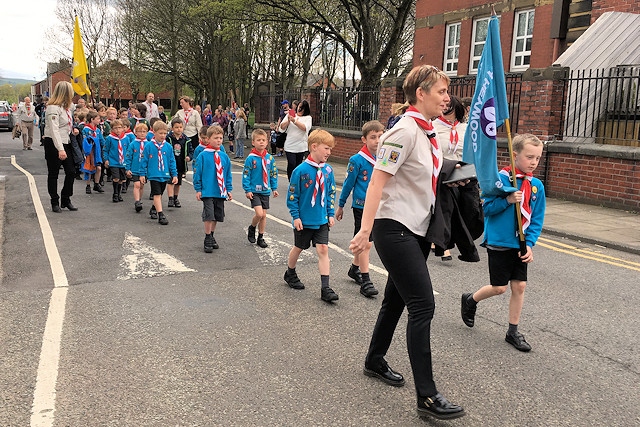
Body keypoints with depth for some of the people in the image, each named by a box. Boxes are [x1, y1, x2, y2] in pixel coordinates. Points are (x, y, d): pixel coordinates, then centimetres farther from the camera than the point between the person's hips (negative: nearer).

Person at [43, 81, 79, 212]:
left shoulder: (65, 107, 12)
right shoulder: (53, 108, -16)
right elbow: (54, 130, -23)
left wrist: (73, 130, 5)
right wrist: (60, 149, -29)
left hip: (65, 143, 8)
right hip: (53, 144, -8)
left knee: (71, 172, 6)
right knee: (53, 174, 4)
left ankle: (66, 200, 18)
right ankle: (55, 202, 13)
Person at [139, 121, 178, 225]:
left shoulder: (168, 147, 2)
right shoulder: (148, 146, -6)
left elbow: (172, 161, 7)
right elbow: (144, 160, -1)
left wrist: (174, 174, 4)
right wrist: (142, 174, -1)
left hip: (165, 175, 4)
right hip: (153, 175, -4)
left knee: (159, 195, 17)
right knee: (157, 194, -9)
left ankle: (154, 209, 39)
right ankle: (160, 215, -10)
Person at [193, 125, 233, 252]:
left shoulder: (224, 156, 6)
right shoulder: (203, 156, -6)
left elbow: (228, 175, 12)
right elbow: (197, 173, -3)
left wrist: (229, 189, 10)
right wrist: (198, 189, -4)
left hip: (220, 192, 5)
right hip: (207, 192, -5)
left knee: (217, 216, 13)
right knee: (209, 215, -9)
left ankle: (211, 236, 30)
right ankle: (208, 240, 4)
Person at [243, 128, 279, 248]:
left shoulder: (270, 158, 2)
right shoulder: (251, 158, -11)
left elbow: (273, 174, 11)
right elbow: (246, 175, -8)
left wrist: (274, 188, 9)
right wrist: (247, 190, -11)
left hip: (265, 191, 4)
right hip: (254, 191, -4)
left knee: (264, 215, 9)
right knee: (259, 213, -15)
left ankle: (261, 237, 23)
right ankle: (251, 228, 15)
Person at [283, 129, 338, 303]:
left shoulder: (328, 170, -1)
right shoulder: (301, 170, -16)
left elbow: (331, 193, 9)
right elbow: (292, 195, -11)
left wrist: (331, 214, 7)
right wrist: (295, 216, -11)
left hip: (322, 220, 3)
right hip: (304, 220, -3)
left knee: (323, 249, -3)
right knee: (298, 248, 16)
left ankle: (325, 289, -1)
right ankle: (290, 274, 42)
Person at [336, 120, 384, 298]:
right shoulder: (357, 160, -12)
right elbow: (348, 183, -4)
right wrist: (340, 206, 3)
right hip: (361, 206, -5)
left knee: (365, 242, 17)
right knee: (365, 243, -4)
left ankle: (354, 269, 38)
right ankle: (365, 281, 3)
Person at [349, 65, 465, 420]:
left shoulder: (428, 132, 10)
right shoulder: (404, 131, -17)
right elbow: (377, 181, -21)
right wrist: (365, 230, -25)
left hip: (418, 230, 9)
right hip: (394, 229, -9)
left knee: (397, 299, 18)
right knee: (422, 305, -10)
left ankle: (375, 361, 37)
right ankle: (426, 396, -3)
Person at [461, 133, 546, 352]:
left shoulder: (537, 186, 1)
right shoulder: (501, 179, -13)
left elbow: (537, 220, 4)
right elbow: (487, 208, -11)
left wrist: (529, 243, -6)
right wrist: (507, 200, -25)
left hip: (521, 245, 5)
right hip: (499, 243, -5)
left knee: (519, 286, 7)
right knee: (499, 287, 2)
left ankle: (513, 331, 21)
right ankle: (470, 300, 31)